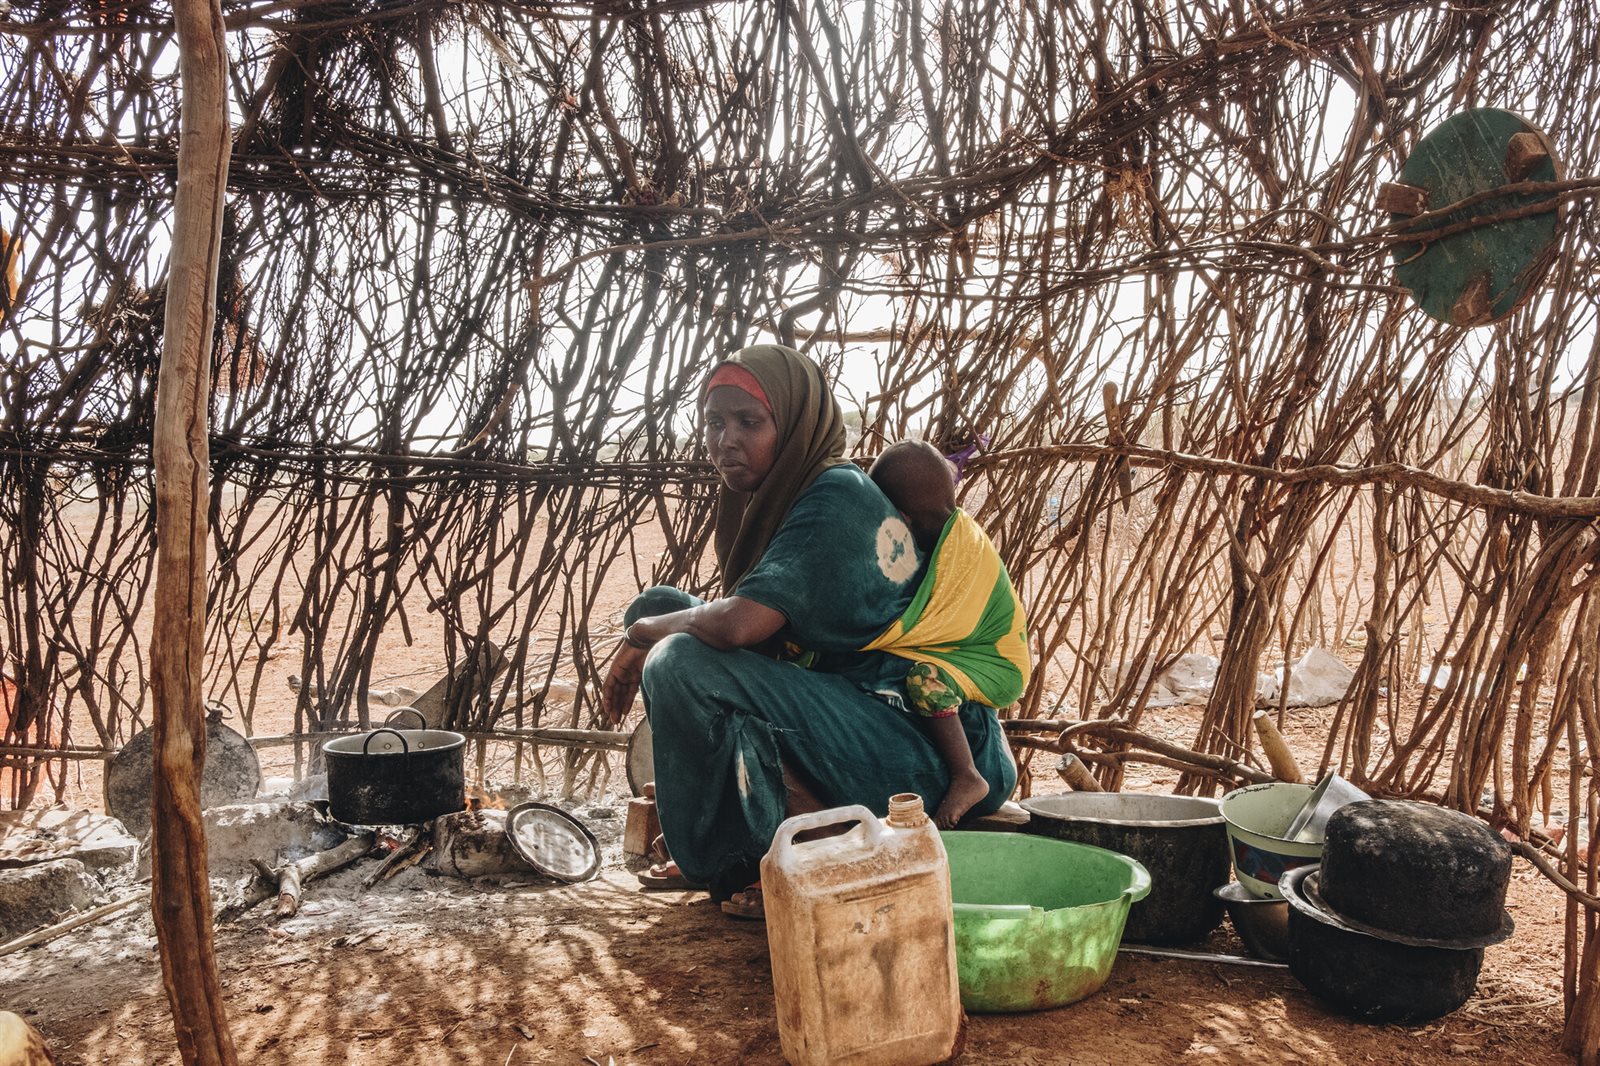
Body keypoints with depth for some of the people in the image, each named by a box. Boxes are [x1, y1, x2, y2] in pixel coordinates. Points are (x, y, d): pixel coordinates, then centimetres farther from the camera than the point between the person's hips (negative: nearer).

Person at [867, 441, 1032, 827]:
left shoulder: (958, 546, -24)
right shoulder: (953, 530, 4)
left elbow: (919, 623, -28)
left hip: (999, 667, -11)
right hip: (977, 655, 11)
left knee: (925, 677, -32)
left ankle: (967, 779, -20)